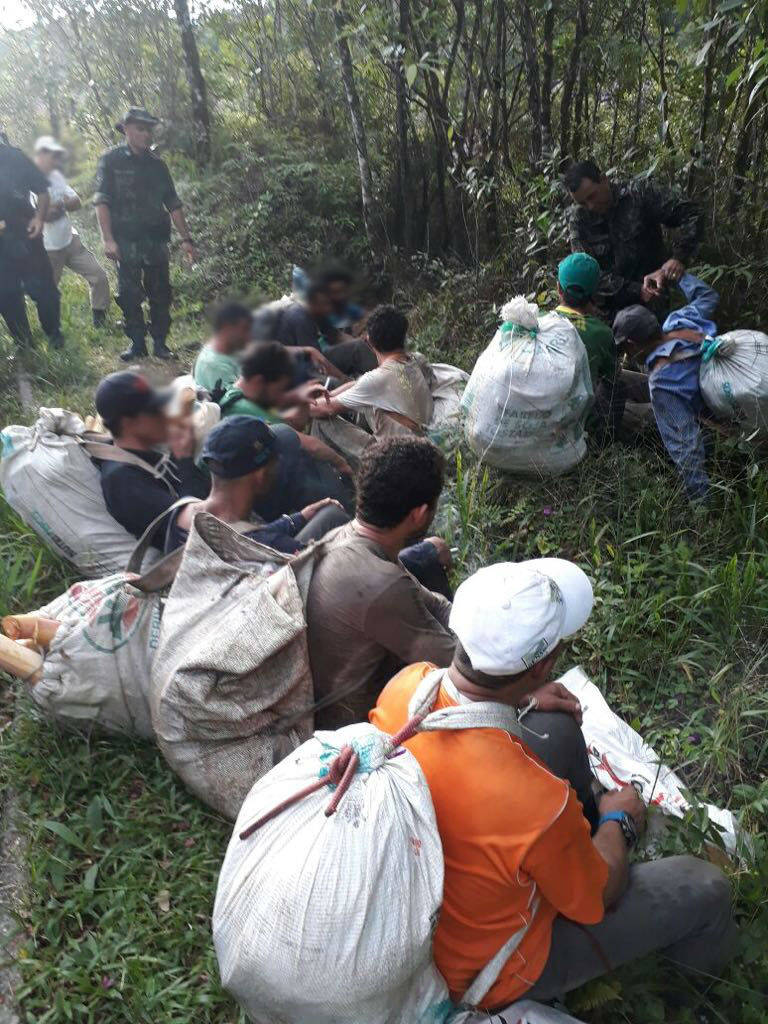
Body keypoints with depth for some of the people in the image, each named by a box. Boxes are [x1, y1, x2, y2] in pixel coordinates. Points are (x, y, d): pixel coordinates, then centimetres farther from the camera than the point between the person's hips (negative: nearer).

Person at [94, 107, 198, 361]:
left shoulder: (157, 164, 12)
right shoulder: (111, 160, 0)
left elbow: (173, 204, 13)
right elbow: (101, 202, -6)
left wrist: (186, 239, 6)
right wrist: (108, 239, -17)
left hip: (156, 240, 3)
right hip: (126, 242, -3)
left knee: (160, 294, 4)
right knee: (129, 296, 0)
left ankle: (159, 342, 16)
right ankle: (137, 343, 12)